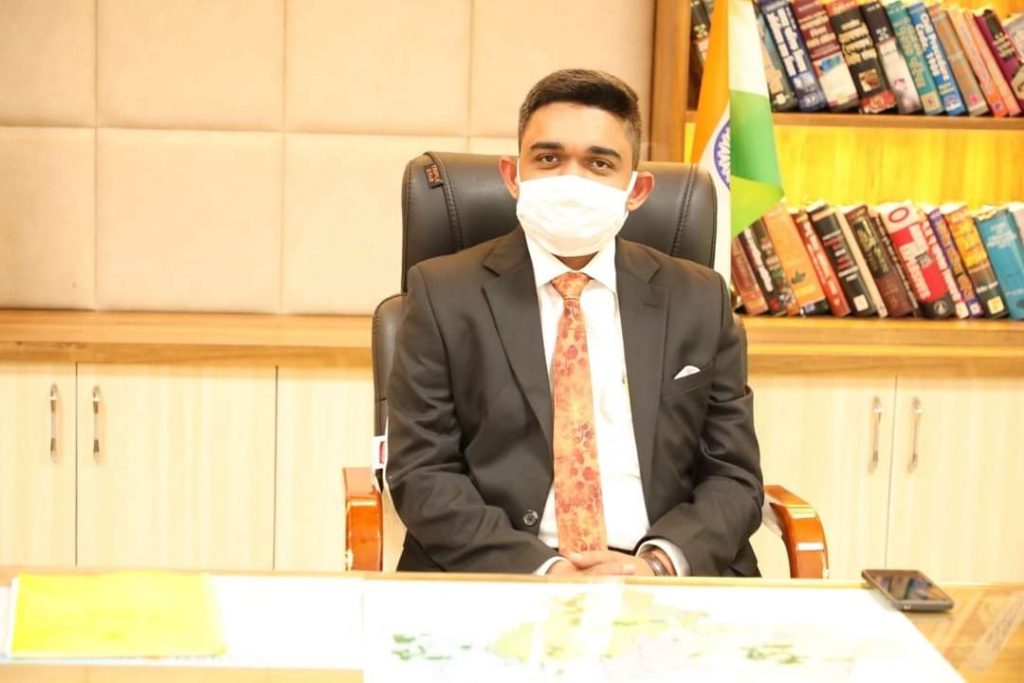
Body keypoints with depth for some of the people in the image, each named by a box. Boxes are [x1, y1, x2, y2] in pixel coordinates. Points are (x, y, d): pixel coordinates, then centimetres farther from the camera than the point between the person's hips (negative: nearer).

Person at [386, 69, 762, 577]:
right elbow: (422, 473, 0)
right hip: (493, 578, -1)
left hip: (657, 580, 2)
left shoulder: (700, 301, 12)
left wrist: (660, 562, -10)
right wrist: (540, 568, -14)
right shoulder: (444, 293, 6)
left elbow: (734, 475, 10)